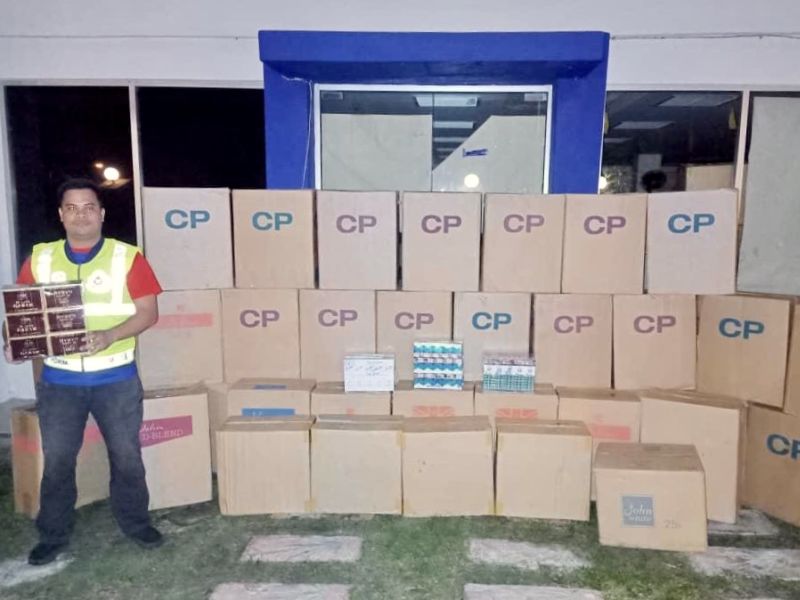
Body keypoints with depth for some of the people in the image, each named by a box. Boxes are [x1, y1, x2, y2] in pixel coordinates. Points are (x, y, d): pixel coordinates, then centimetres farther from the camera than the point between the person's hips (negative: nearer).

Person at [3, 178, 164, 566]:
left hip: (116, 378, -2)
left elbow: (148, 312, -8)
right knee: (56, 459, 10)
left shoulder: (127, 257, -3)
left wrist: (109, 336, -22)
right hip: (59, 380, 2)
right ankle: (53, 535, 28)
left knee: (126, 455, 9)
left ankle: (135, 523, 27)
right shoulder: (39, 259, 6)